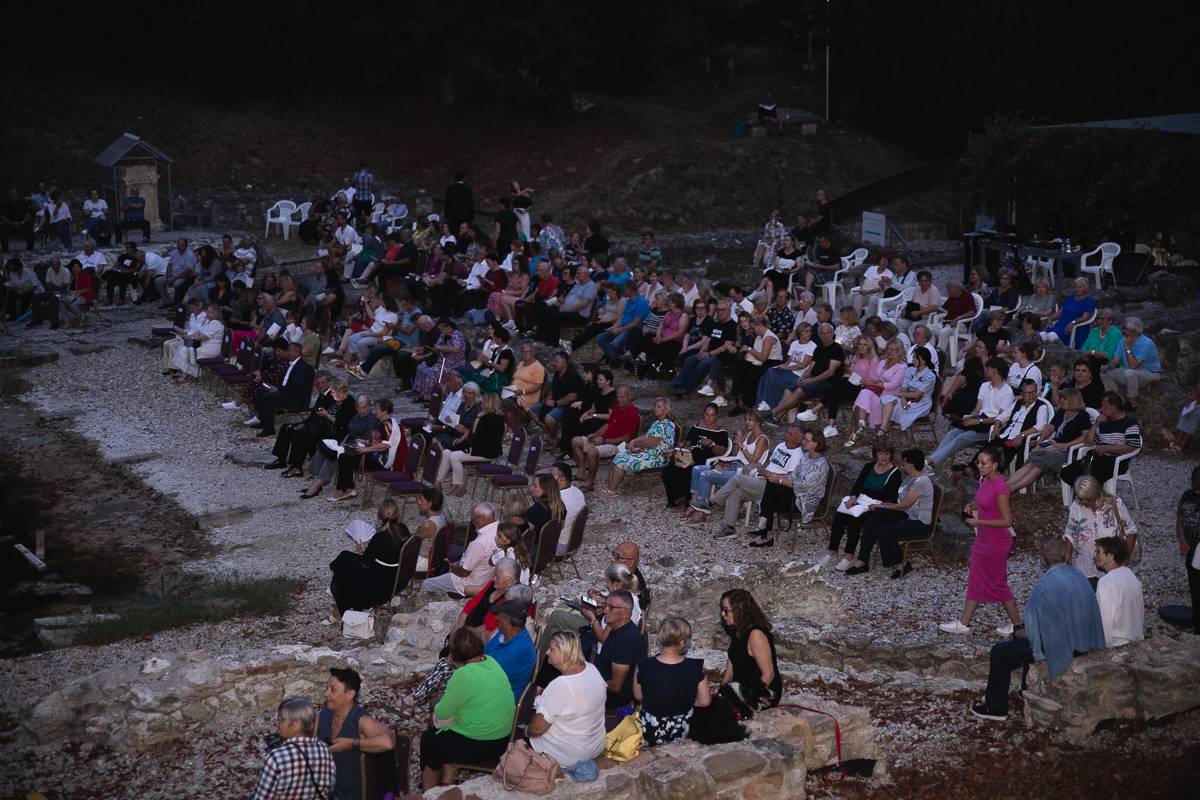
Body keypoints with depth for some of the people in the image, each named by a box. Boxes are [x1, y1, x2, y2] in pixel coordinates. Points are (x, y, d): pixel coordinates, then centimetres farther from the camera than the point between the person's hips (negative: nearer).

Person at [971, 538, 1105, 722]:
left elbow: (1033, 631, -16)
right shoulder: (1079, 577, 1)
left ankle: (996, 709, 14)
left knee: (999, 654, 6)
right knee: (1022, 638, 34)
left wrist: (1018, 634, 6)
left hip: (1060, 648, -8)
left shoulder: (1044, 586, -23)